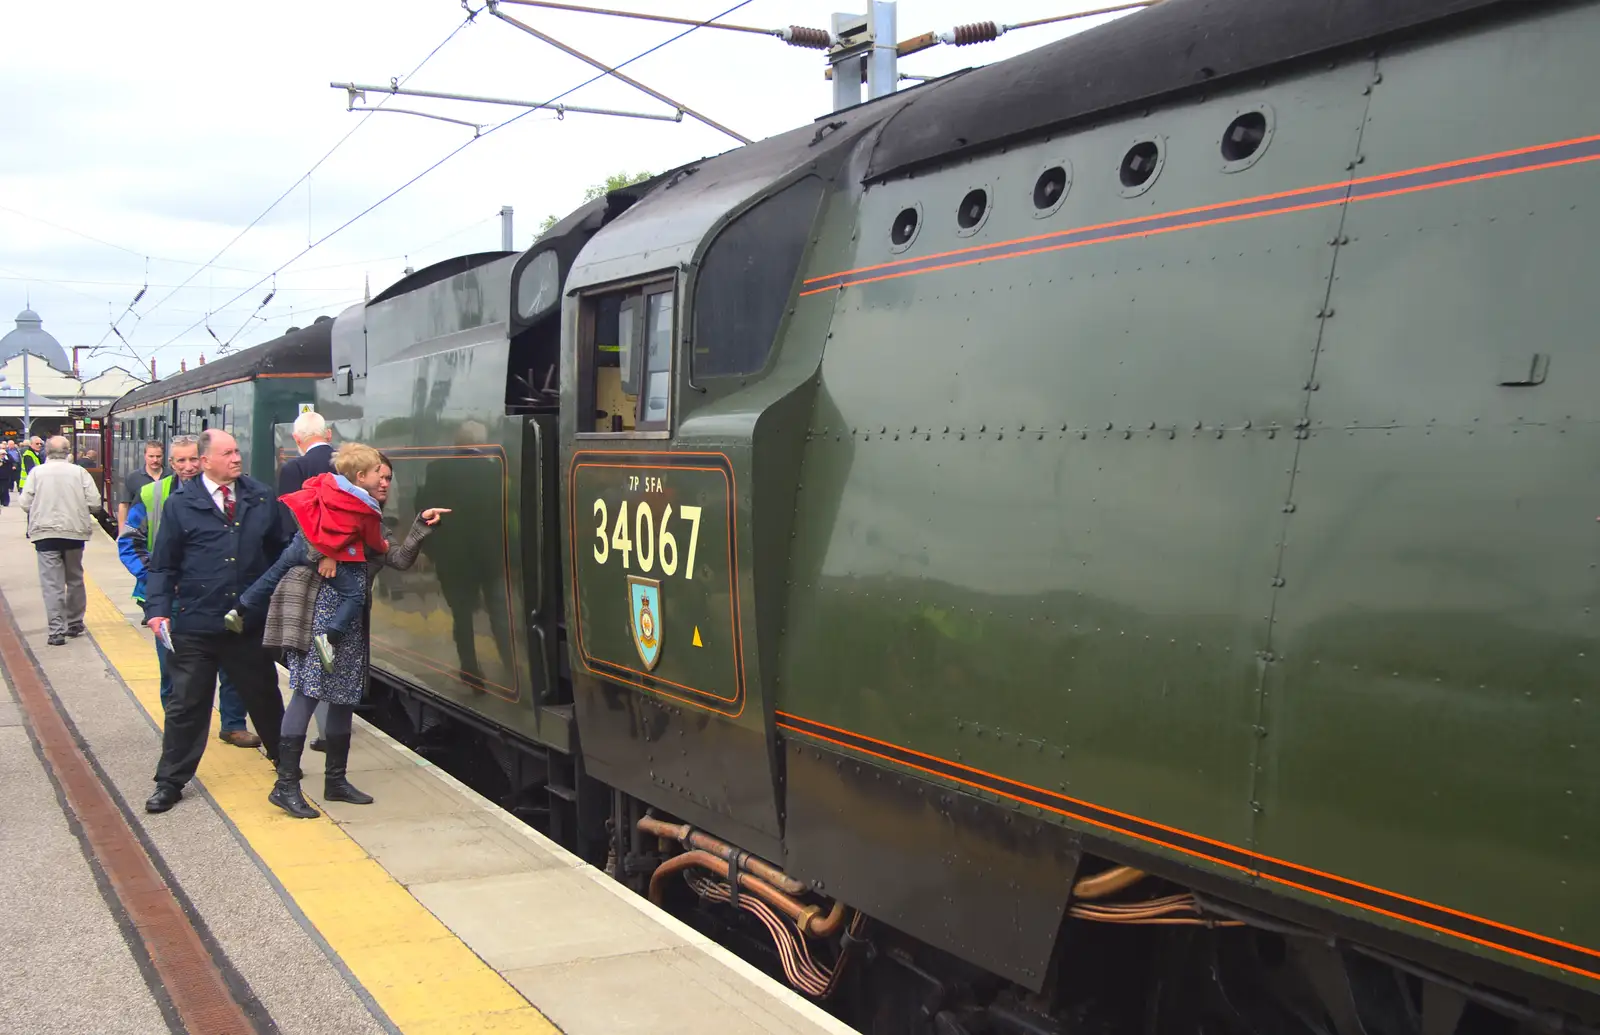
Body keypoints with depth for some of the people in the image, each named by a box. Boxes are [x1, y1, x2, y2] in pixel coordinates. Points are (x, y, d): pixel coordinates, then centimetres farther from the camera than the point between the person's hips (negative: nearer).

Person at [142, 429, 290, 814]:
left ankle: (284, 760, 35)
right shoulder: (181, 503, -4)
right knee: (187, 705, 7)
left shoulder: (261, 498, 3)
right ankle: (170, 782, 19)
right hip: (195, 626, -2)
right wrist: (158, 609, -12)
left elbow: (279, 551, 7)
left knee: (264, 696, 15)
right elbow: (163, 563, -2)